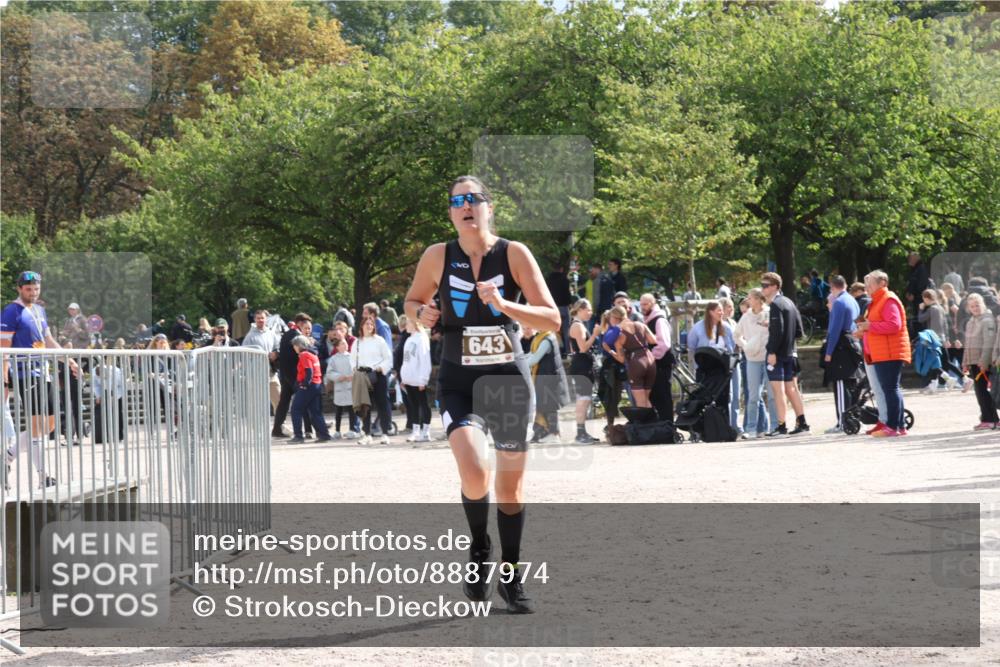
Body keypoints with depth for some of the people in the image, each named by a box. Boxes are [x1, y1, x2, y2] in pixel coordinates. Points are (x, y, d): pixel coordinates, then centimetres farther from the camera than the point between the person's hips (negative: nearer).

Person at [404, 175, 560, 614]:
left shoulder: (514, 254, -6)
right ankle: (479, 549, 7)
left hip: (509, 379, 1)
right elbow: (413, 301, 14)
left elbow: (552, 319, -9)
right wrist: (422, 314, -9)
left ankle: (510, 576, 29)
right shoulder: (438, 257, -3)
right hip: (458, 380, -1)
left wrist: (503, 304, -24)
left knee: (510, 483, 10)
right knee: (474, 476, -23)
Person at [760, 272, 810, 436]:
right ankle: (801, 423, 14)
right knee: (791, 389, 14)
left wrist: (772, 352, -21)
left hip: (778, 354, -9)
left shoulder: (776, 304, -14)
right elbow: (799, 329, 16)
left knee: (778, 389, -6)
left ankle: (781, 426, -7)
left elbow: (777, 330, -21)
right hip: (790, 352, 9)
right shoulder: (789, 302, 14)